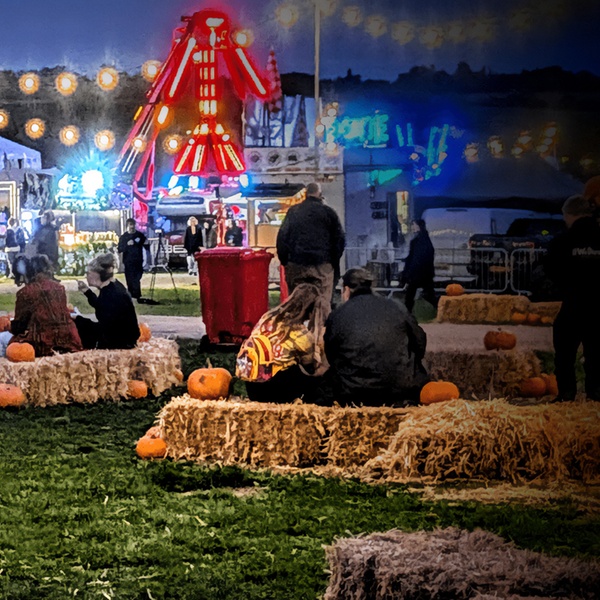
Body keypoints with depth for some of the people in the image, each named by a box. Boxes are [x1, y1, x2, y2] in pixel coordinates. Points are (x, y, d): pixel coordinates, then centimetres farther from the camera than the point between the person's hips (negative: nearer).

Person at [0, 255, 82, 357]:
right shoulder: (59, 287, 12)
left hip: (42, 344, -4)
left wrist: (13, 329, 32)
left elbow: (19, 323, 7)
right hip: (68, 340, 4)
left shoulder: (25, 292, -2)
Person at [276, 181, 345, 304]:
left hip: (296, 265, 2)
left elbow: (282, 237, 4)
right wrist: (334, 261, 12)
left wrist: (284, 261, 11)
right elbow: (340, 239, 3)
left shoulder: (293, 211, 7)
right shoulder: (328, 212, 2)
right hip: (322, 266, -2)